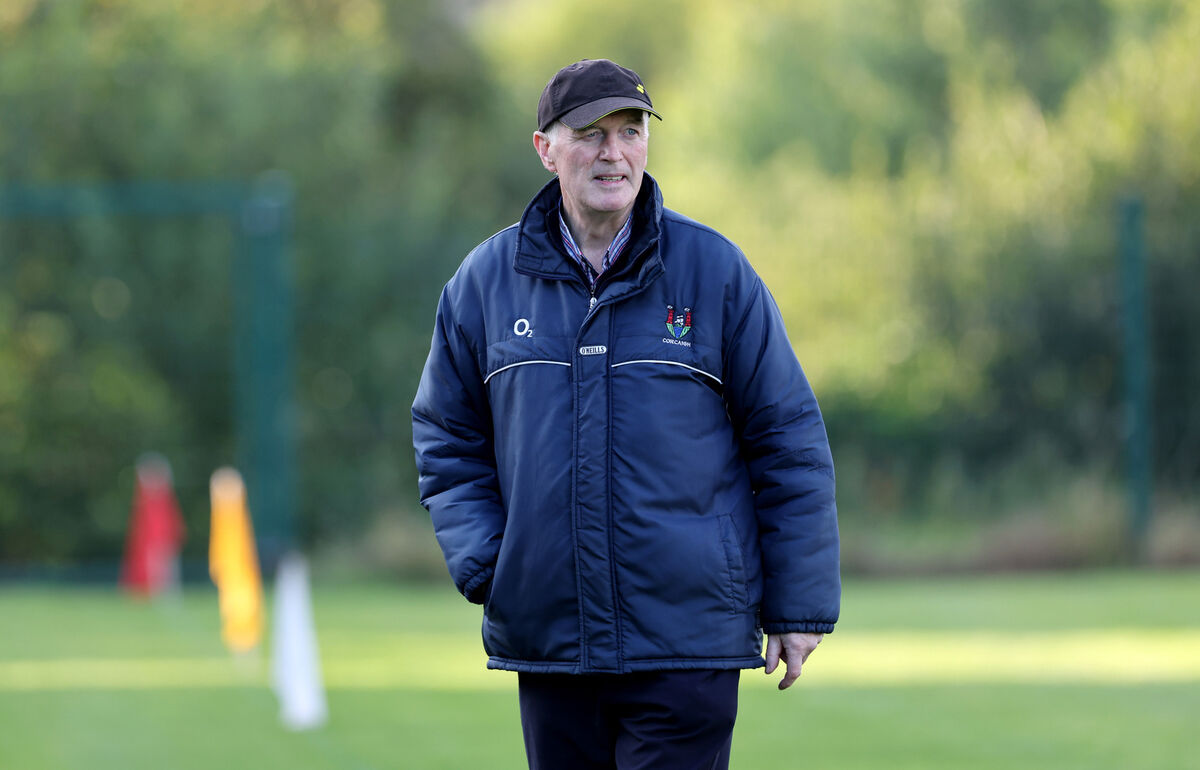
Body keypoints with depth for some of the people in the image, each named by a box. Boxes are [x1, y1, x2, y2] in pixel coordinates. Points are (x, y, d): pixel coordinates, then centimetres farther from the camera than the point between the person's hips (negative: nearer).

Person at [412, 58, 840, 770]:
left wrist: (800, 604, 0)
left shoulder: (715, 271, 0)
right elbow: (448, 437, 16)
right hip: (547, 643, 3)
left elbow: (789, 440, 2)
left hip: (688, 652, -3)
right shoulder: (487, 280, 6)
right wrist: (483, 566, 1)